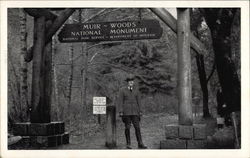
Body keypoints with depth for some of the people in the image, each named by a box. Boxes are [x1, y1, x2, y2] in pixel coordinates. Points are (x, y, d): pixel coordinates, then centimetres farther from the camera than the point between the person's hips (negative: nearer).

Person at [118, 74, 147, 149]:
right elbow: (120, 102, -2)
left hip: (135, 112, 3)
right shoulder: (122, 90, 2)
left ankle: (140, 144, -1)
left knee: (137, 127, -3)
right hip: (126, 112, -2)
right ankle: (128, 144, 9)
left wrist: (140, 112, 6)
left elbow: (138, 102, 12)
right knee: (127, 128, 0)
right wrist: (120, 112, -9)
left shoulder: (136, 91, 11)